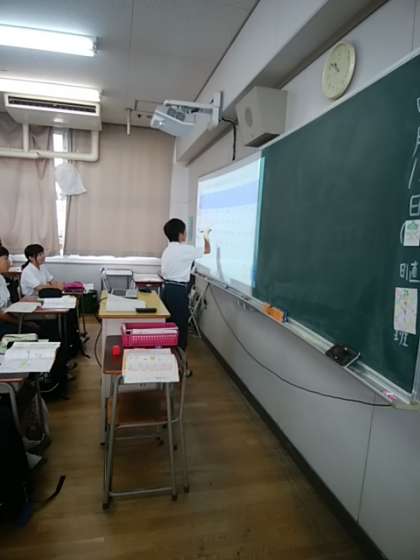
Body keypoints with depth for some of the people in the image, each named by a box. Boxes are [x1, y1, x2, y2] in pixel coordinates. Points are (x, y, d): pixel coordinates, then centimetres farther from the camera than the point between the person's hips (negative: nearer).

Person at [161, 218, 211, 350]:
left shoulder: (167, 251, 13)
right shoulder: (185, 249, -11)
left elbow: (163, 273, 16)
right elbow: (207, 250, 3)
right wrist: (206, 237, 21)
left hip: (167, 289, 8)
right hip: (178, 292, -8)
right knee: (180, 328, 0)